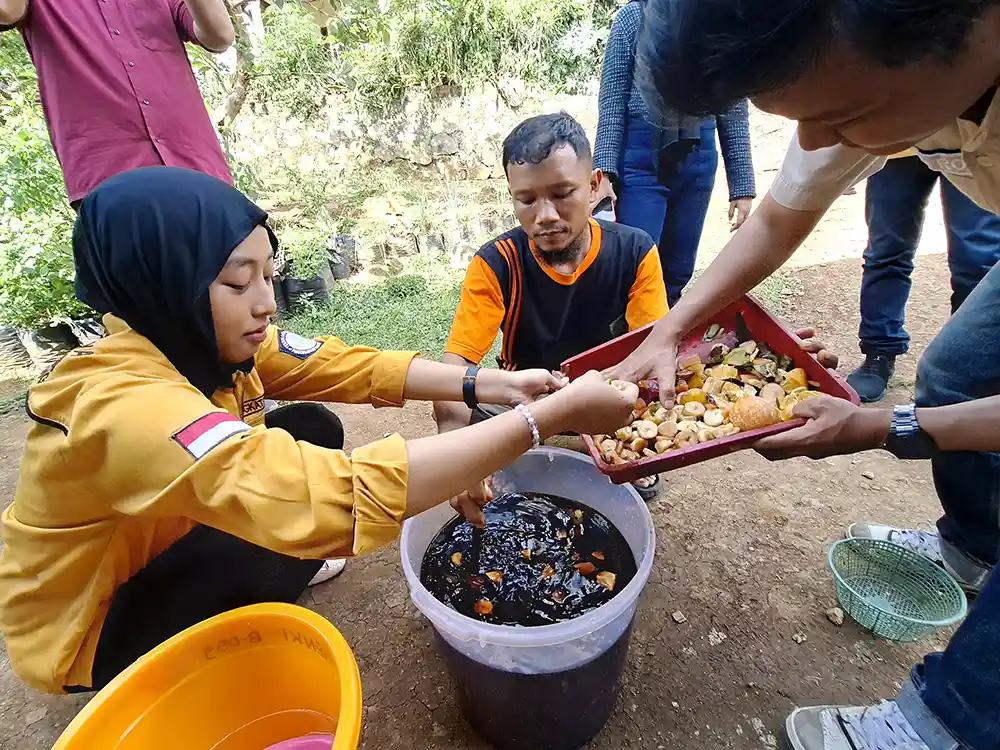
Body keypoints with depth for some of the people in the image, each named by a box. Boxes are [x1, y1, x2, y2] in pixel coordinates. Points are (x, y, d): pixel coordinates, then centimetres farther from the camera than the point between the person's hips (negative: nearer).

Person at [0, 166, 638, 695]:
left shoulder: (205, 340, -14)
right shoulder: (125, 406, -40)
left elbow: (351, 366, -15)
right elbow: (335, 498, -52)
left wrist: (496, 385, -25)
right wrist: (548, 419, -49)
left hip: (161, 556, 6)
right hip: (94, 629, -6)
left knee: (314, 430, -6)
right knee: (291, 512, -30)